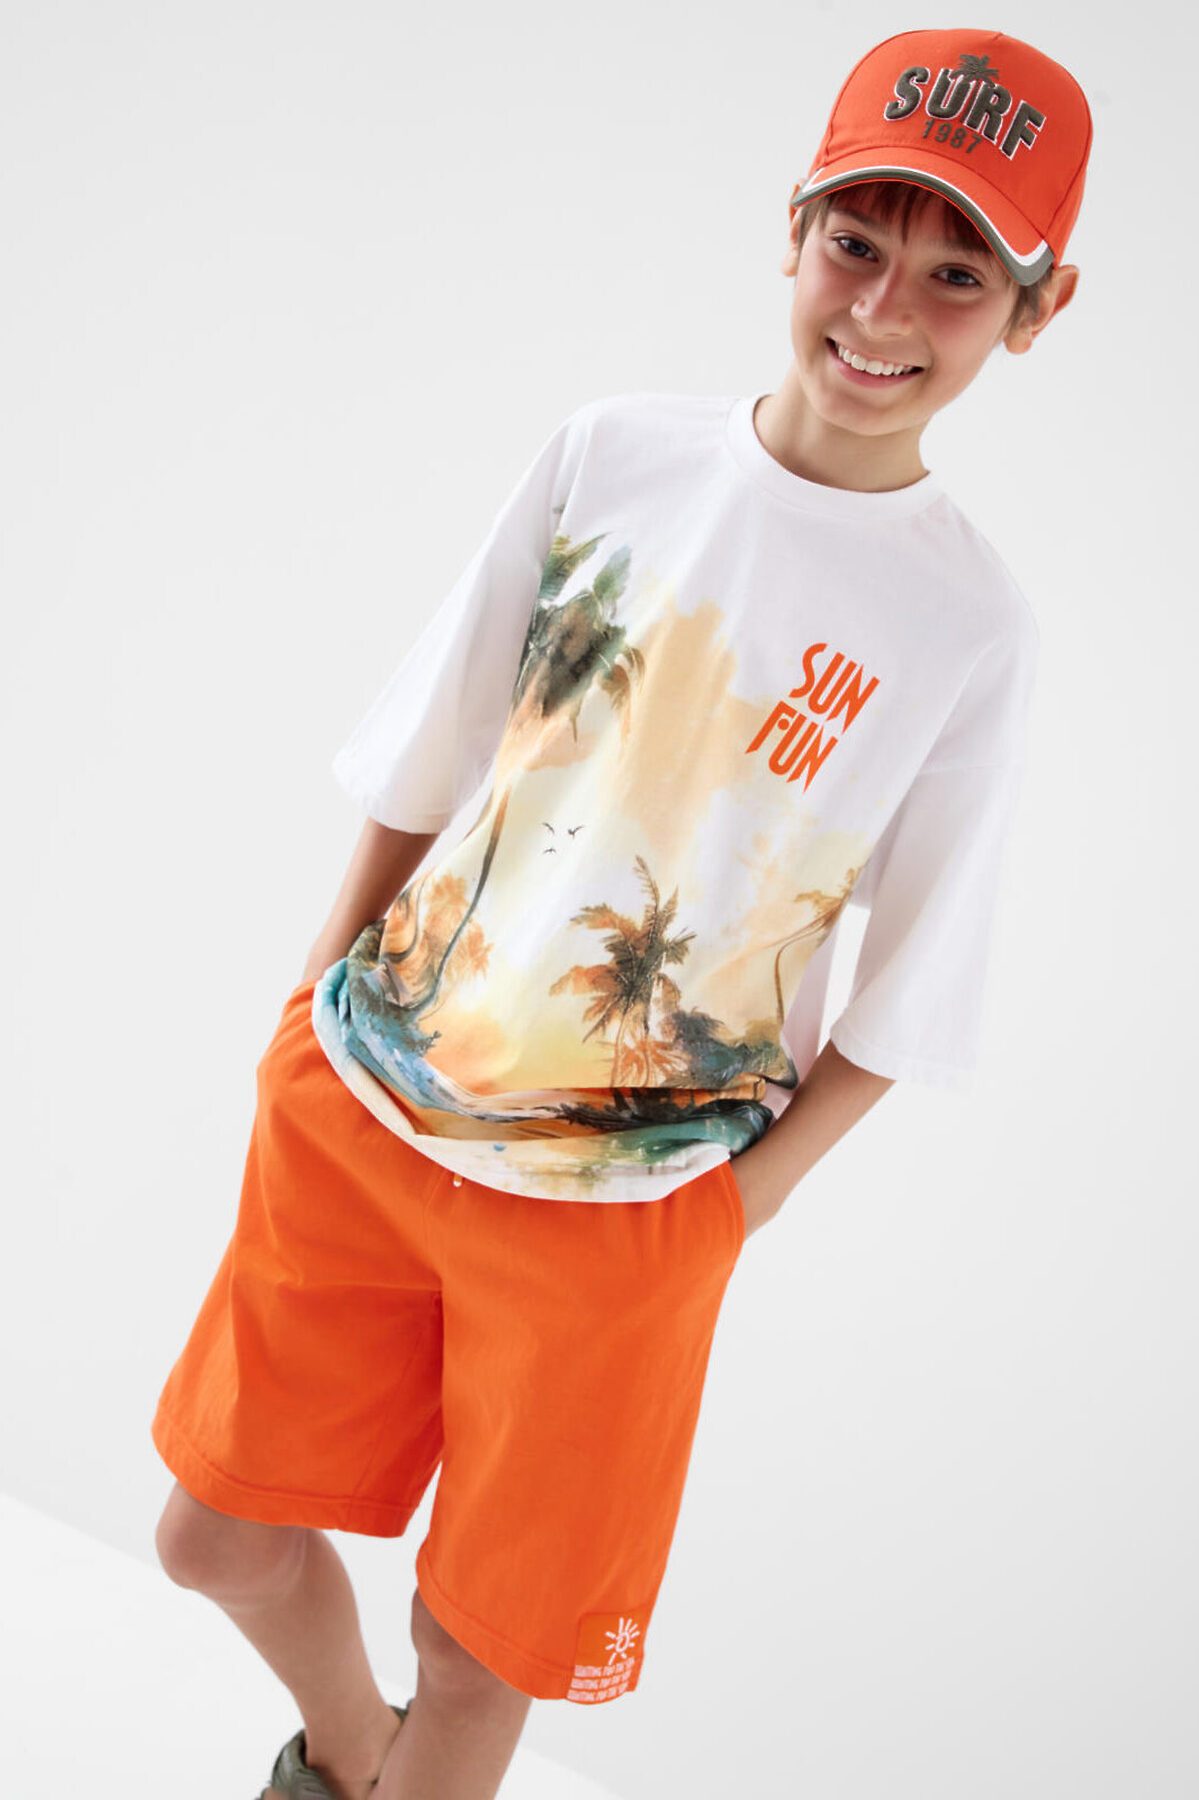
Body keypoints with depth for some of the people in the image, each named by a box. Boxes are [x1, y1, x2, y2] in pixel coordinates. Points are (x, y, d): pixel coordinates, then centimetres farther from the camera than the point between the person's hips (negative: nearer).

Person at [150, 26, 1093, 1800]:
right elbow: (425, 770, 4)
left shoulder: (978, 632, -9)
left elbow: (902, 996, -2)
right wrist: (316, 1010, 3)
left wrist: (737, 1203, -3)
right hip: (357, 1103, 3)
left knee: (479, 1656, 9)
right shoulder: (611, 453, -3)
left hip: (621, 1209, -3)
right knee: (217, 1532, 16)